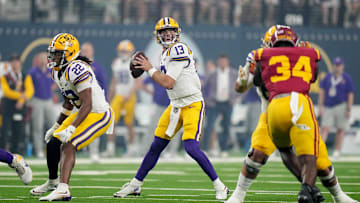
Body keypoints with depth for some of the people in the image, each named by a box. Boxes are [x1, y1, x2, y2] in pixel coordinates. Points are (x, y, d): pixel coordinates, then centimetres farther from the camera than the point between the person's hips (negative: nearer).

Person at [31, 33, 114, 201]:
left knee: (68, 145, -24)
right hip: (83, 113, 10)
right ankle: (52, 182, 33)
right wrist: (57, 126, 21)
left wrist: (70, 129, -32)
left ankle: (63, 190, -34)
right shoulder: (57, 72, 6)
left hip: (99, 115, -10)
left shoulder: (77, 70, -26)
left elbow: (87, 105, -29)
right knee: (53, 142, 11)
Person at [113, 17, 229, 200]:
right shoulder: (166, 54, 12)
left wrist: (150, 69, -9)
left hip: (192, 104, -8)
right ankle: (135, 185, 20)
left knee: (191, 147, -19)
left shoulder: (179, 50, -17)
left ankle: (219, 187, -9)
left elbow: (168, 83, -21)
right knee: (156, 146, 10)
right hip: (175, 105, 8)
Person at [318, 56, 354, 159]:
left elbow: (350, 95, -2)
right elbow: (322, 92, 10)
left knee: (340, 130, 0)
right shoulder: (327, 77, 11)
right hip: (328, 107, 3)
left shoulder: (347, 78, 1)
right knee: (324, 128, -8)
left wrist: (348, 110, -9)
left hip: (341, 107, -2)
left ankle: (337, 151, 5)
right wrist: (320, 106, 2)